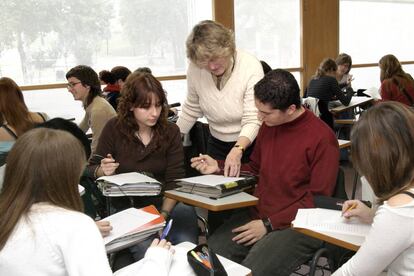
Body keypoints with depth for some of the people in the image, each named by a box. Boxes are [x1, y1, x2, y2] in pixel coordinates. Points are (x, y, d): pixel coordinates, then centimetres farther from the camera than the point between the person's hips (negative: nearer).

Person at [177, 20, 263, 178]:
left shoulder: (251, 67, -23)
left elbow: (252, 121, -27)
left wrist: (237, 151, -43)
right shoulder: (195, 68, -11)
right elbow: (191, 109, 5)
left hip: (249, 144, -3)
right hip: (216, 145, 4)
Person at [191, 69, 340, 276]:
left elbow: (318, 201, -14)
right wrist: (219, 167, 5)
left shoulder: (322, 139, -16)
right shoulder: (268, 126, 6)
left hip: (297, 225, -6)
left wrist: (269, 225, -15)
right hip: (256, 214, 6)